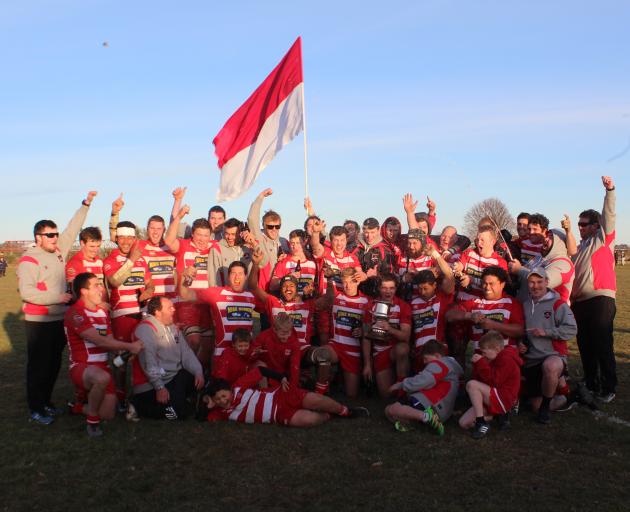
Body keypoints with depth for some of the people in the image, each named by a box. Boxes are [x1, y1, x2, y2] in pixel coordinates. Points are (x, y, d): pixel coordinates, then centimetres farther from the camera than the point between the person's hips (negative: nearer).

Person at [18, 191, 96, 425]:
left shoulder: (58, 250, 7)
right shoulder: (29, 259, -13)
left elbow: (72, 230, 11)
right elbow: (26, 291, -22)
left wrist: (86, 204, 7)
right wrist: (57, 297, -23)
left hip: (60, 319, 7)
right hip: (38, 323, -7)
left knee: (54, 364, 15)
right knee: (38, 366, 1)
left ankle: (46, 402, 29)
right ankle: (36, 409, 12)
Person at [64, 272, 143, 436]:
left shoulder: (103, 312, 13)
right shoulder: (75, 313, -14)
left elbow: (109, 341, 9)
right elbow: (98, 341, -21)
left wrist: (125, 352, -12)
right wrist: (129, 346, -17)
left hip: (102, 367, 7)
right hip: (81, 367, -7)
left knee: (108, 415, -2)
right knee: (103, 378, -40)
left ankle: (82, 405, 31)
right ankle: (92, 420, -14)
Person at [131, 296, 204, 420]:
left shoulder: (172, 327, 13)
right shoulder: (145, 329, -15)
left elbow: (186, 351, 10)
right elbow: (148, 361, -22)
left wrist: (198, 372, -5)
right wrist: (159, 387, -26)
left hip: (175, 377, 9)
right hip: (152, 384, -9)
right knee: (177, 414, -17)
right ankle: (138, 405, 1)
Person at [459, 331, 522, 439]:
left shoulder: (506, 360, -12)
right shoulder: (495, 360, 17)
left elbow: (493, 382, -22)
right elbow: (479, 379, 17)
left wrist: (481, 363, -22)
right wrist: (478, 364, 2)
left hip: (503, 399, -10)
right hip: (492, 400, 10)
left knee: (471, 385, -29)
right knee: (463, 423, -3)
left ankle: (482, 424, -23)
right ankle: (499, 415, 8)